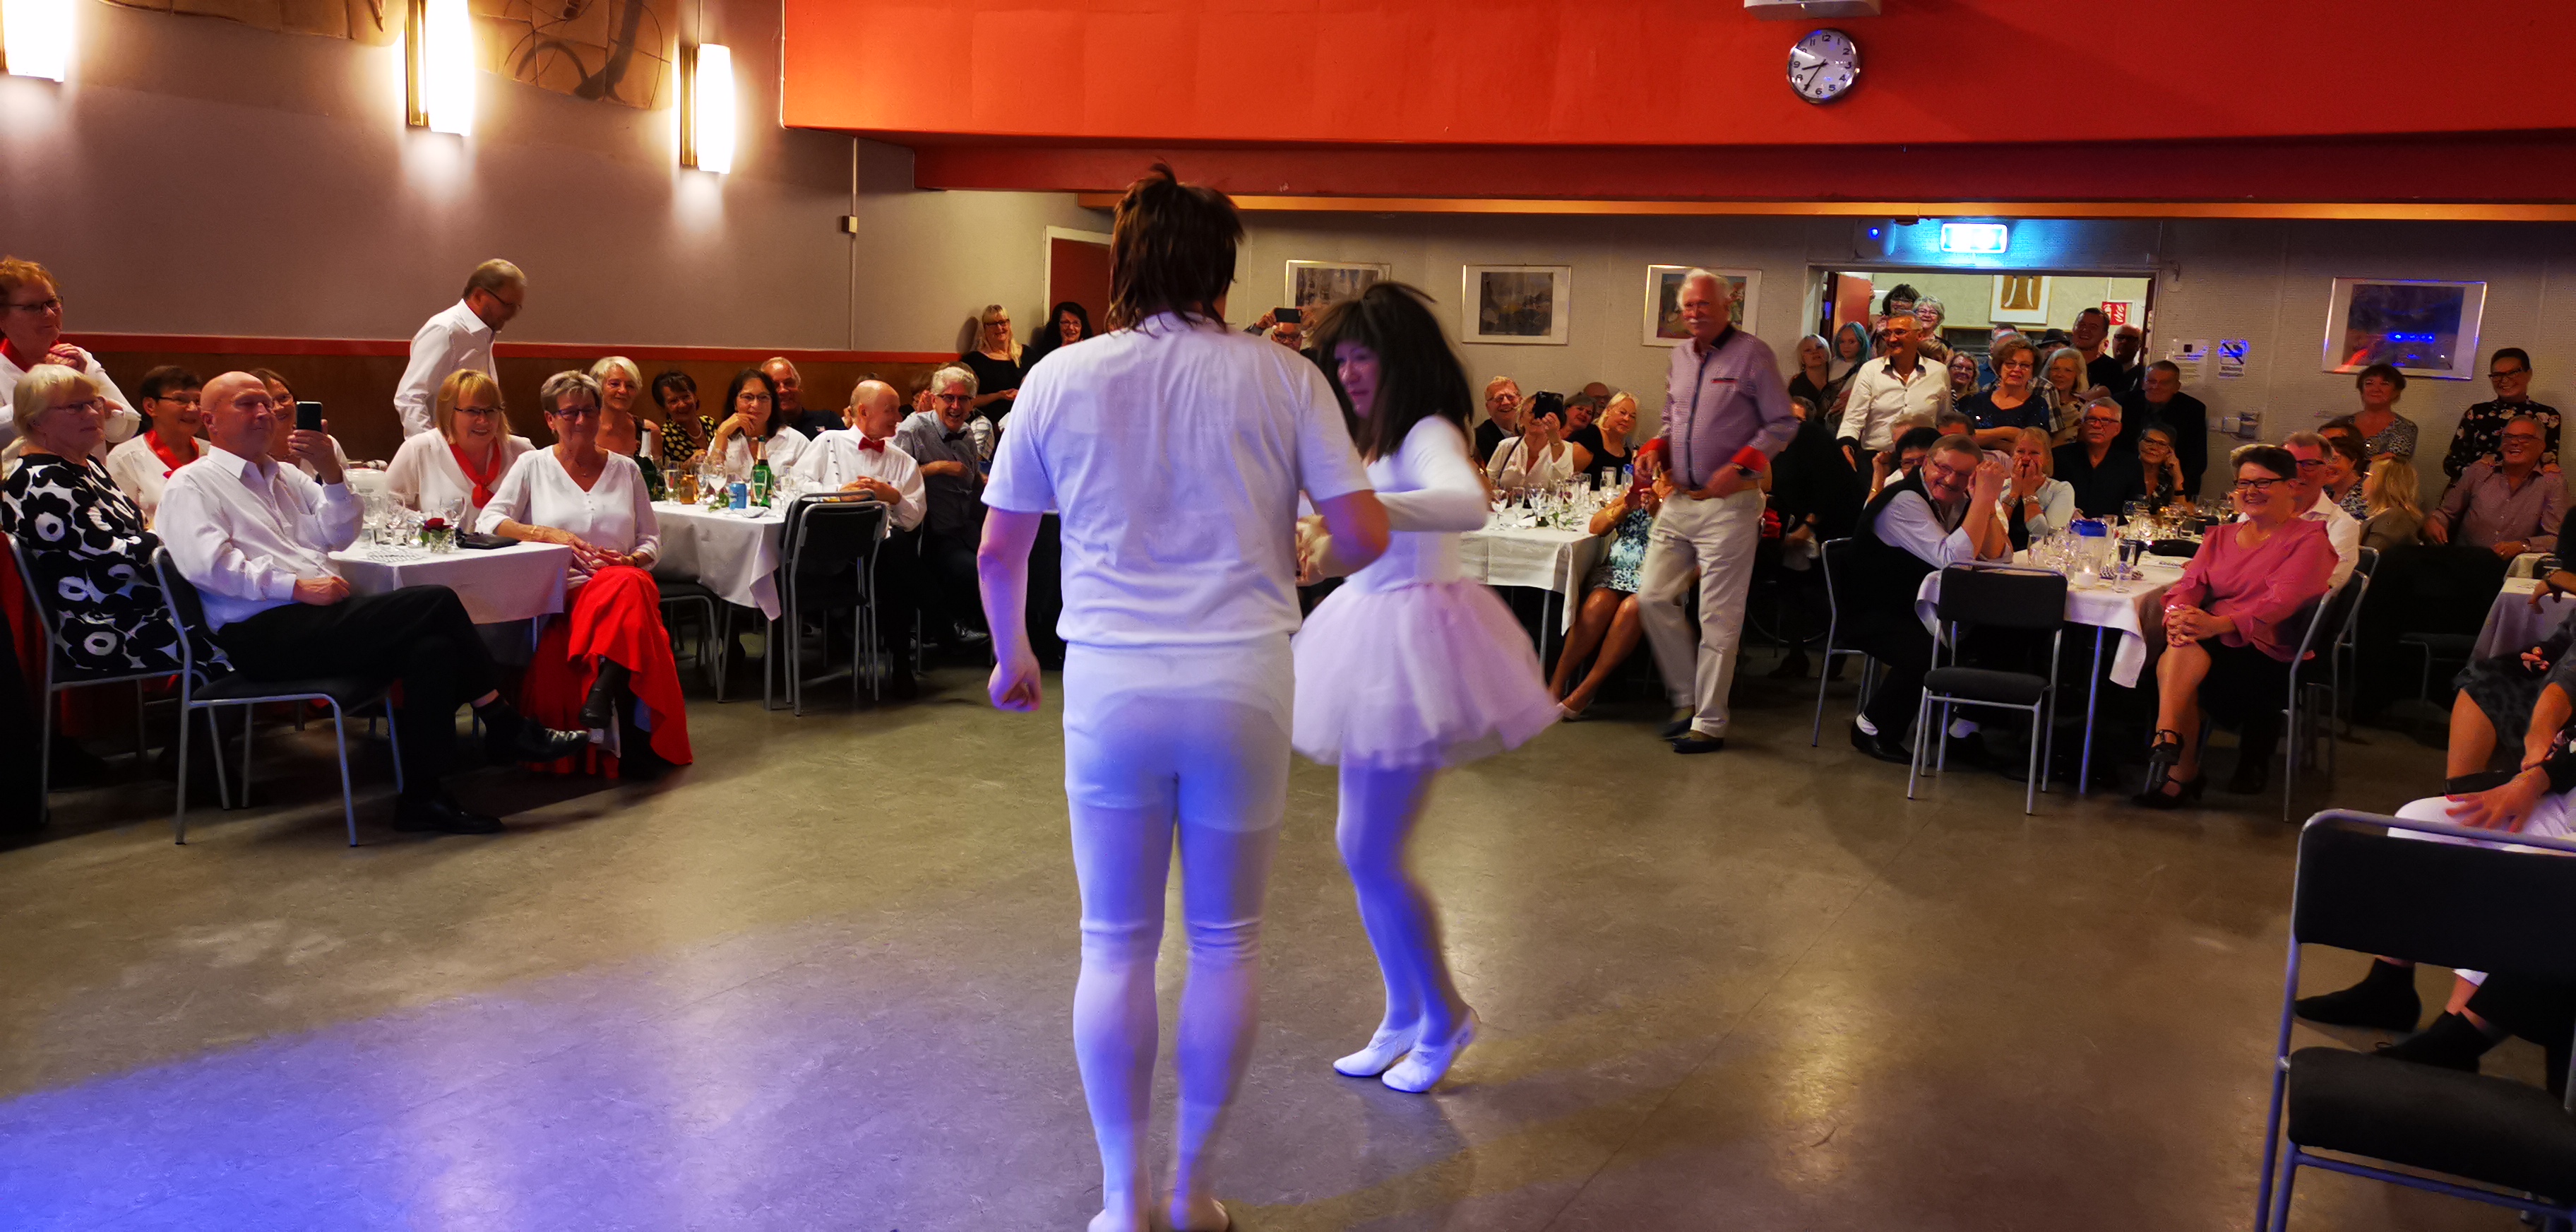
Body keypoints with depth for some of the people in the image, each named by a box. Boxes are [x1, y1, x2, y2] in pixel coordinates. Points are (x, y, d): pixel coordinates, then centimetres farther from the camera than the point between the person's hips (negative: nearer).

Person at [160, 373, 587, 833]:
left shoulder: (284, 476, 26)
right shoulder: (192, 485, 5)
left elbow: (338, 535, 17)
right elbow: (207, 565, -11)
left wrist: (330, 471, 1)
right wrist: (297, 586, -18)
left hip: (321, 616, 7)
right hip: (263, 634, -7)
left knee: (432, 646, -24)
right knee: (437, 603, -23)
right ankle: (506, 728, -13)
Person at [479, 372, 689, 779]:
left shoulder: (626, 469, 19)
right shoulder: (534, 466, 13)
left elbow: (651, 539, 19)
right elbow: (489, 522, 2)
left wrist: (633, 560, -4)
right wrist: (551, 535, -12)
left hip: (624, 585, 2)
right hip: (562, 593, -2)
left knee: (629, 586, -38)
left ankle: (601, 700, -45)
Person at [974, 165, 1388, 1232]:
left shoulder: (1062, 377, 3)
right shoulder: (1282, 377, 0)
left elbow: (998, 551, 8)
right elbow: (1364, 536, -3)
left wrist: (1011, 657, 25)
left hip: (1110, 684, 1)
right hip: (1243, 682, 0)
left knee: (1116, 946, 12)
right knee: (1225, 942, 13)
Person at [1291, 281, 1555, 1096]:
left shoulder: (1427, 435, -16)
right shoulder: (1381, 441, 15)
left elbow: (1467, 504, -39)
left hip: (1411, 647, -10)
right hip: (1378, 644, 10)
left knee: (1372, 854, -5)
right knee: (1364, 849, 13)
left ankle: (1444, 1019, 15)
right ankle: (1403, 1019, 28)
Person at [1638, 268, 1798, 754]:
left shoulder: (1752, 354, -6)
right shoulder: (1681, 355, 13)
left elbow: (1783, 423, -7)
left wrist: (1740, 466, -19)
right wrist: (1656, 450, 4)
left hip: (1729, 504, -7)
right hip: (1679, 499, 7)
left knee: (1719, 617, -3)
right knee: (1653, 596, 4)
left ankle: (1710, 723, 6)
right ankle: (1687, 699, 21)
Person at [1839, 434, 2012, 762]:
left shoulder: (1961, 501, 4)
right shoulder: (1903, 500, -21)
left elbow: (1998, 558, -3)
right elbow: (1954, 559, -32)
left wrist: (1988, 500, -15)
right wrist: (1984, 497, -30)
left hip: (1923, 611, 8)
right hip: (1872, 615, -8)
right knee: (1926, 654, -32)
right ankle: (1871, 729, -8)